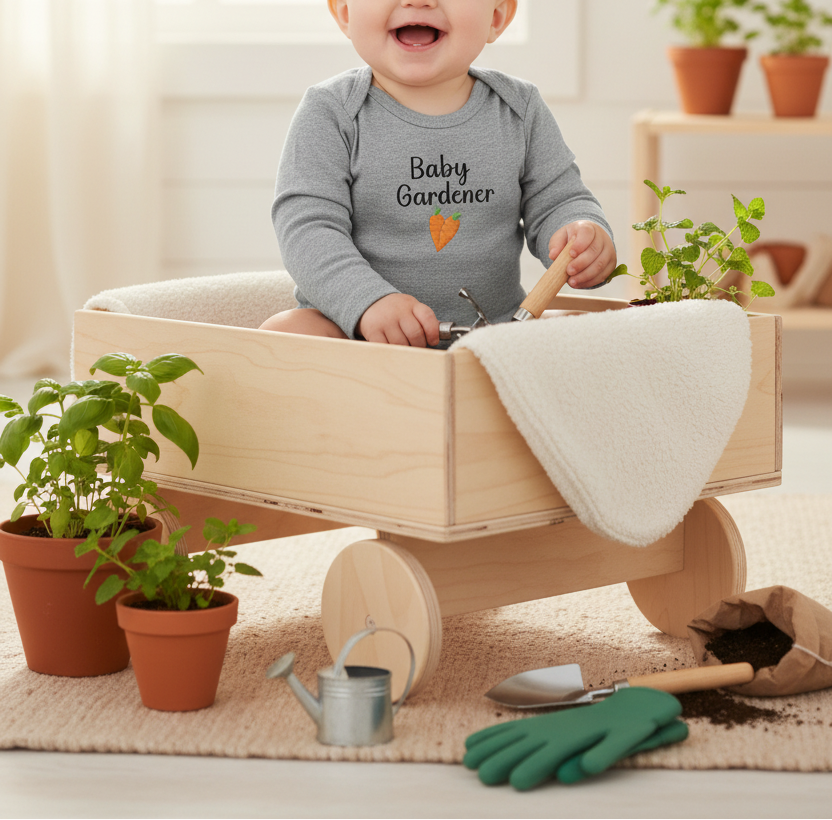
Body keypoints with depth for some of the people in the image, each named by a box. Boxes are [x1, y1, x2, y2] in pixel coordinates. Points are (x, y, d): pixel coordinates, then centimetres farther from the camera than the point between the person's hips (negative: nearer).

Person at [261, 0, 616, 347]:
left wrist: (587, 239, -18)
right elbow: (307, 228, -14)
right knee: (284, 333, -29)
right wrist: (369, 302, -32)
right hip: (348, 327, -2)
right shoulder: (330, 114, -6)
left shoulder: (520, 111, 4)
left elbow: (556, 202, 8)